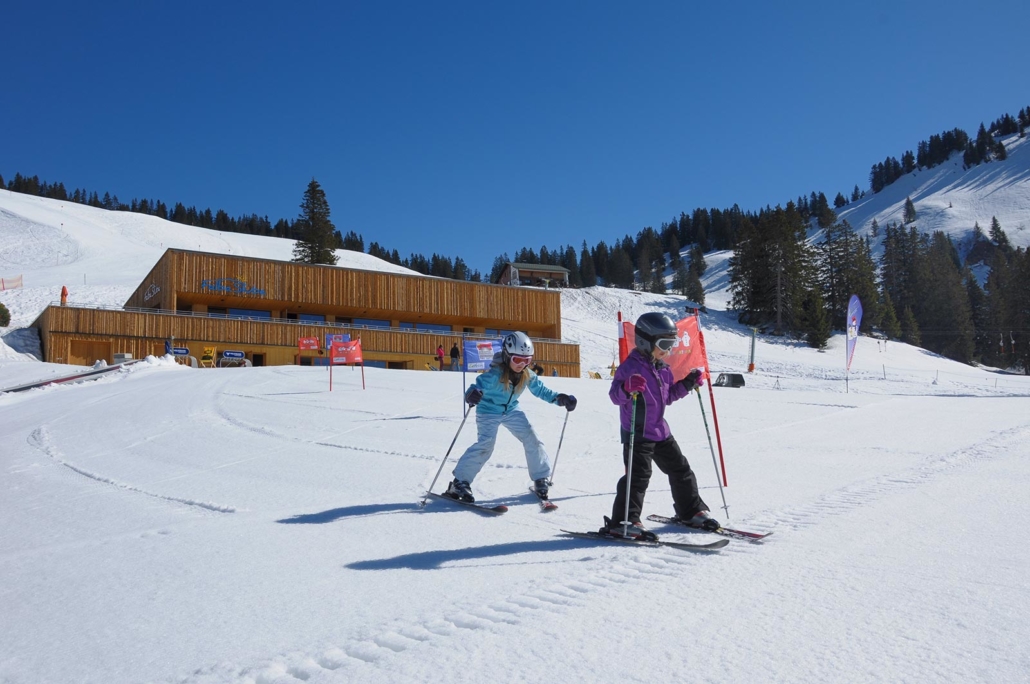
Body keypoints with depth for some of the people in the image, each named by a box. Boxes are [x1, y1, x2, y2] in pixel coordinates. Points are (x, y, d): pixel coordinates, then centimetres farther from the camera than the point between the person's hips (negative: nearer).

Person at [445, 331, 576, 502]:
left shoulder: (528, 375, -12)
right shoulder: (495, 374, -30)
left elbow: (541, 390, 2)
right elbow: (478, 386, -39)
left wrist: (560, 398, -12)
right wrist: (472, 395, -63)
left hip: (511, 411, 6)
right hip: (489, 411, -6)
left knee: (532, 439, -2)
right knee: (485, 445, -21)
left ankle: (540, 478, 15)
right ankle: (460, 482, -11)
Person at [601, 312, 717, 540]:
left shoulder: (663, 368, 11)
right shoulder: (631, 367, -16)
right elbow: (615, 395, -21)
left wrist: (688, 383, 11)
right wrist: (627, 388, -42)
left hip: (660, 430, 8)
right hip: (637, 433, -8)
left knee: (680, 468, 14)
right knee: (639, 474, -13)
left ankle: (691, 511, 32)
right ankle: (622, 522, -7)